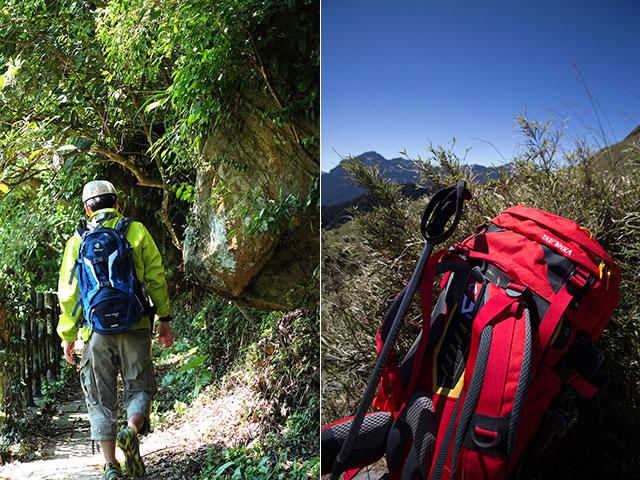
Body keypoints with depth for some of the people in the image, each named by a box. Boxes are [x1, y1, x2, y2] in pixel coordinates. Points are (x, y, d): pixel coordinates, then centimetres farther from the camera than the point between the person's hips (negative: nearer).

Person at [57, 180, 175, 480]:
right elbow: (156, 278, 0)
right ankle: (132, 432, -17)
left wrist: (67, 336, 12)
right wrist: (164, 319, 5)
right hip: (135, 328, -1)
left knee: (101, 399, 9)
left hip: (96, 331, 1)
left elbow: (68, 292, 6)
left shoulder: (77, 240, 7)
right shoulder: (136, 231, 4)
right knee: (139, 387, 11)